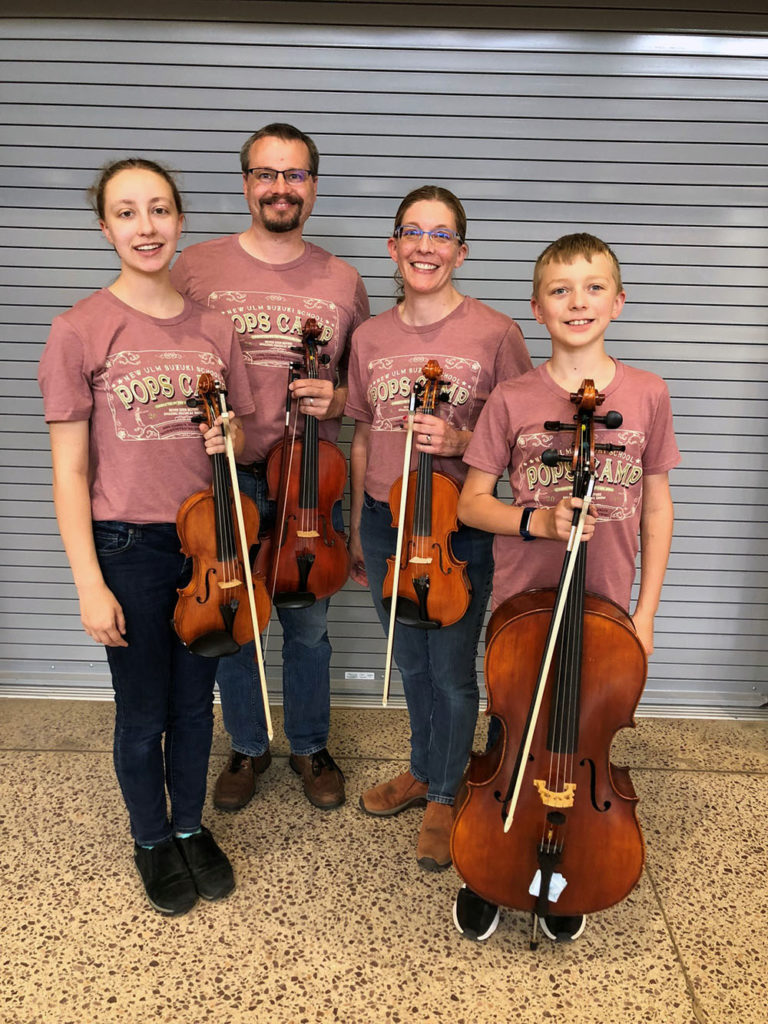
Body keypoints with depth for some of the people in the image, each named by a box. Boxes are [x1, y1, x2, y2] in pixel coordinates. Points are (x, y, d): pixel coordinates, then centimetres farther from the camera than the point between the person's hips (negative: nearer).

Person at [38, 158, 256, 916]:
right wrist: (89, 584, -11)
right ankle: (152, 841, 38)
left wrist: (233, 439, -12)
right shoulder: (80, 330, -9)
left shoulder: (213, 328, 1)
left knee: (195, 702, 18)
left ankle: (191, 827, 41)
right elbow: (70, 470, -8)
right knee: (143, 713, 12)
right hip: (129, 547, -3)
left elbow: (241, 435, 12)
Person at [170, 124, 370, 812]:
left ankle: (311, 747, 36)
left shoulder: (343, 281, 3)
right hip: (225, 476, 0)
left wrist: (335, 399, -10)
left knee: (308, 626, 13)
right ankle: (247, 749, 36)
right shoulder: (196, 268, 0)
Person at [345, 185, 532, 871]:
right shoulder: (371, 338, 4)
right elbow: (364, 437, 12)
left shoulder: (495, 333, -9)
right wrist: (356, 530, 15)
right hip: (384, 523, 4)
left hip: (460, 531, -4)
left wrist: (460, 440, -22)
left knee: (451, 671, 8)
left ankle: (444, 797, 32)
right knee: (412, 664, 20)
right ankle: (422, 771, 44)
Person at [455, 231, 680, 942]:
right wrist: (540, 522, -19)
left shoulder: (647, 395, -2)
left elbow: (657, 507, 3)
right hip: (520, 604, -1)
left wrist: (645, 611, 0)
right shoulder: (512, 399, -6)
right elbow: (472, 502, -1)